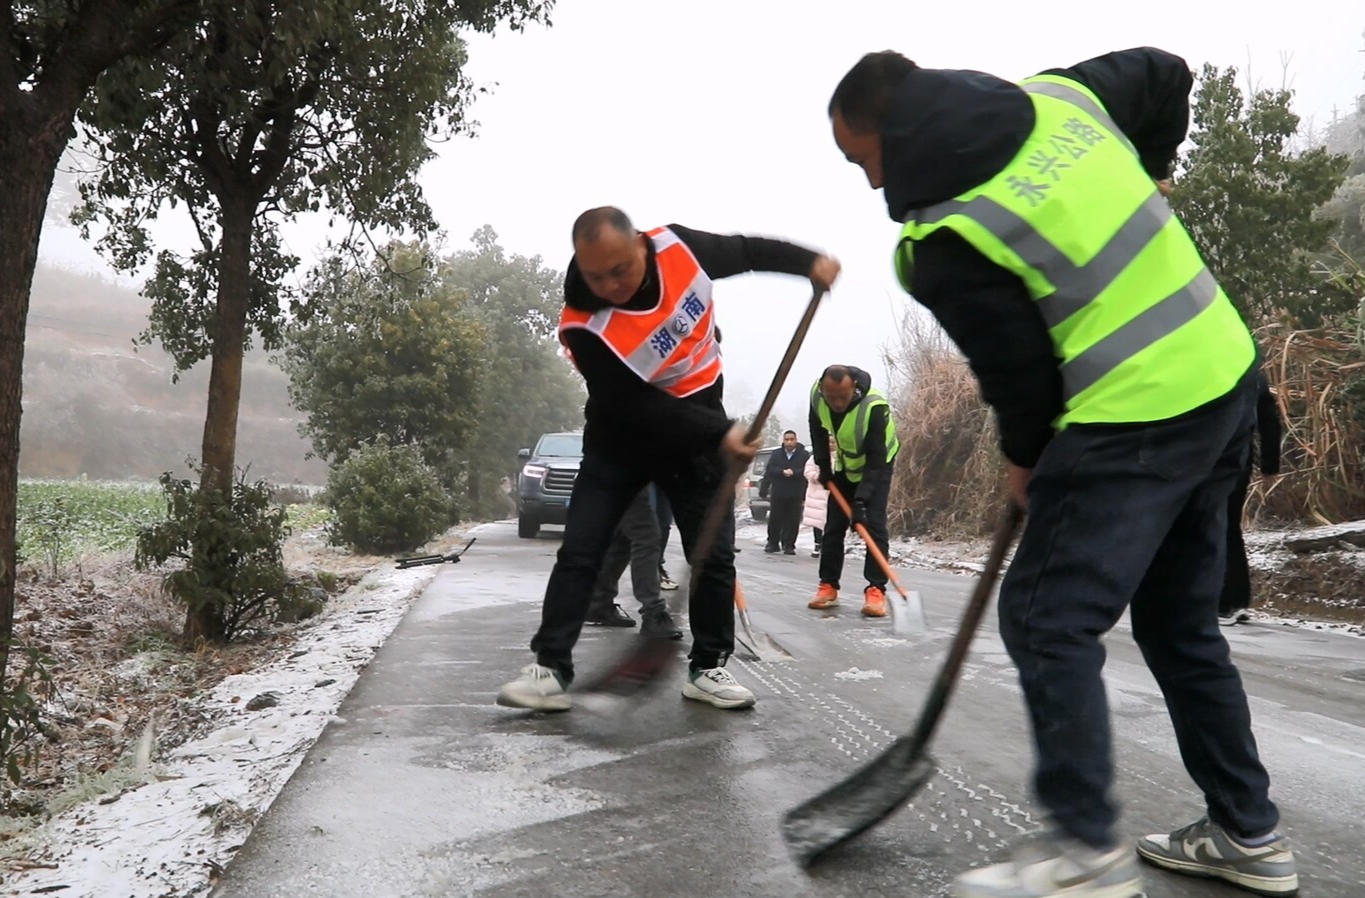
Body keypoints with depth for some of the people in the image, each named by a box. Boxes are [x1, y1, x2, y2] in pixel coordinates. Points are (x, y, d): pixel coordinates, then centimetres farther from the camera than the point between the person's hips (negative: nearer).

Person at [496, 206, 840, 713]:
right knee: (579, 552, -6)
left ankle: (707, 668, 14)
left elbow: (745, 251, 2)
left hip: (698, 433, 3)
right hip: (622, 439, -3)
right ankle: (551, 670, 2)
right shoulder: (584, 328, -28)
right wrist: (719, 434, -28)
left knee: (715, 554, 1)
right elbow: (638, 407, -26)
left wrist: (808, 263, -6)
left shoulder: (677, 246, -18)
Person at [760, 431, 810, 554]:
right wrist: (783, 472, -17)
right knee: (774, 520, 5)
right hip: (777, 493, 2)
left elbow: (806, 471, -9)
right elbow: (770, 470, -2)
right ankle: (773, 543, 16)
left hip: (795, 495, -2)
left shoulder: (804, 455, 1)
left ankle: (789, 545, 9)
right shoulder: (776, 454, 8)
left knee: (792, 521, 0)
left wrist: (793, 472, -20)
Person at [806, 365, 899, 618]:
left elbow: (875, 460, -36)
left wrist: (861, 499, -40)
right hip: (845, 465, 5)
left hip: (877, 465, -5)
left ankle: (876, 590, -15)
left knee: (873, 523, -16)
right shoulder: (816, 394, -23)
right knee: (833, 525, 3)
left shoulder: (874, 407, -38)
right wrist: (823, 465, -2)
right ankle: (828, 586, 12)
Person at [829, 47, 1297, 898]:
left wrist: (1026, 460, 9)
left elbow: (1018, 370, -10)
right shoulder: (1057, 96, 5)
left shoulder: (945, 242, -17)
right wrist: (1141, 183, 28)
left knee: (1045, 619, -2)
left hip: (1137, 418, -9)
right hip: (1224, 374, 9)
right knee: (1181, 619, 18)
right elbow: (1166, 74, 21)